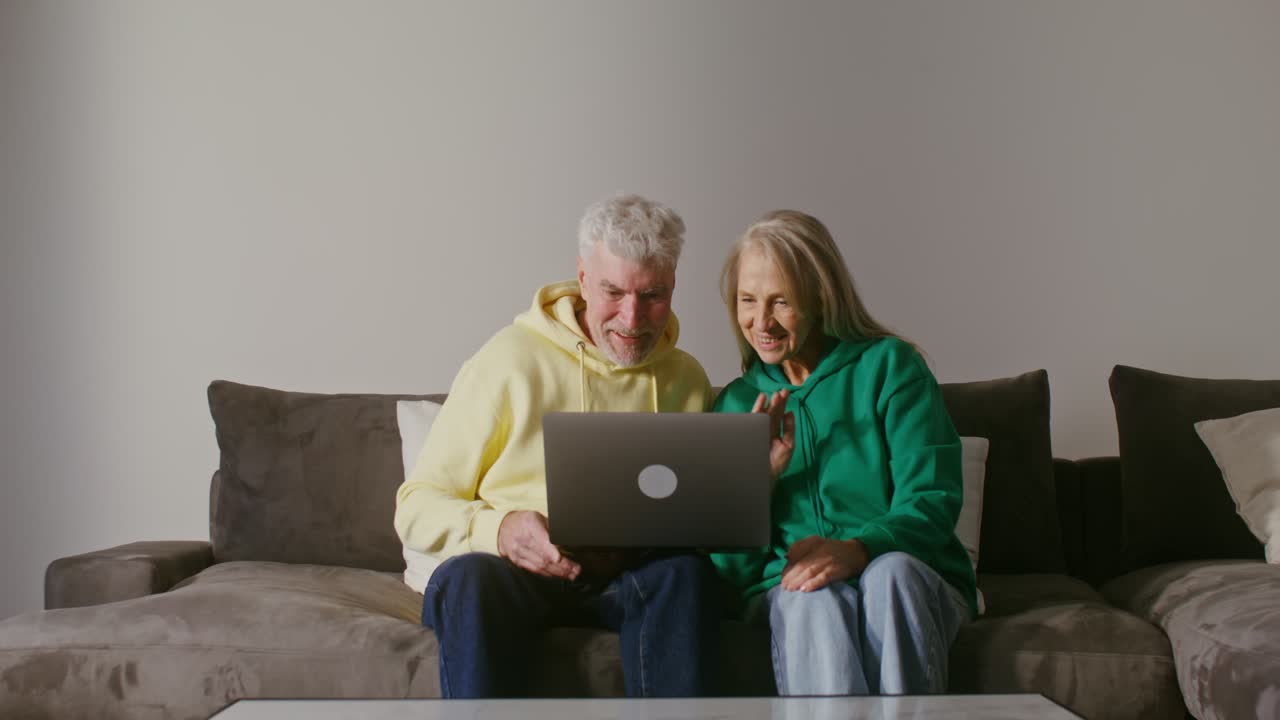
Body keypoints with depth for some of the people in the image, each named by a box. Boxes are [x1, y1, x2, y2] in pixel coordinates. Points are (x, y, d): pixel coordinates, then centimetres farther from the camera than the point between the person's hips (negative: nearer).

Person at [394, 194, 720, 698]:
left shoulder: (687, 380, 12)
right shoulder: (511, 359, -3)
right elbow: (417, 505, -3)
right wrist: (497, 529, -24)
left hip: (628, 578, 3)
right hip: (509, 569, -3)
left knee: (685, 571, -30)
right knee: (469, 577, -36)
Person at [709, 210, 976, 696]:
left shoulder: (889, 365, 4)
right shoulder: (737, 403, 14)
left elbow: (932, 501, -8)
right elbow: (731, 568, 9)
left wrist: (857, 550, -28)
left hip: (910, 586, -1)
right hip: (787, 595, 1)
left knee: (891, 570, -36)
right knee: (816, 595, -34)